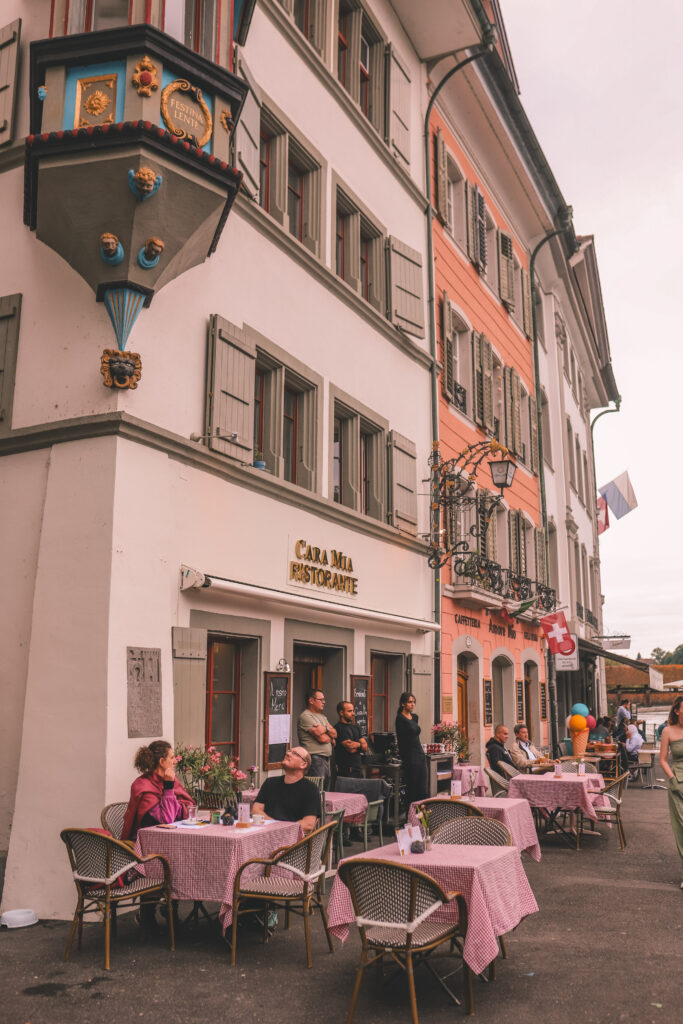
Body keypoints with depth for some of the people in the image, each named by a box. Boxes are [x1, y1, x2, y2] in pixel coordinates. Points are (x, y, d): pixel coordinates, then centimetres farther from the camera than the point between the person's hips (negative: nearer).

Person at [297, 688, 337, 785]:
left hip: (326, 758, 9)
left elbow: (335, 734, 10)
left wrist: (326, 729, -11)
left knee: (326, 787, 10)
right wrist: (331, 738, 6)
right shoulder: (306, 716, -10)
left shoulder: (322, 716, 20)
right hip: (315, 758, -9)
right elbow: (322, 738, -16)